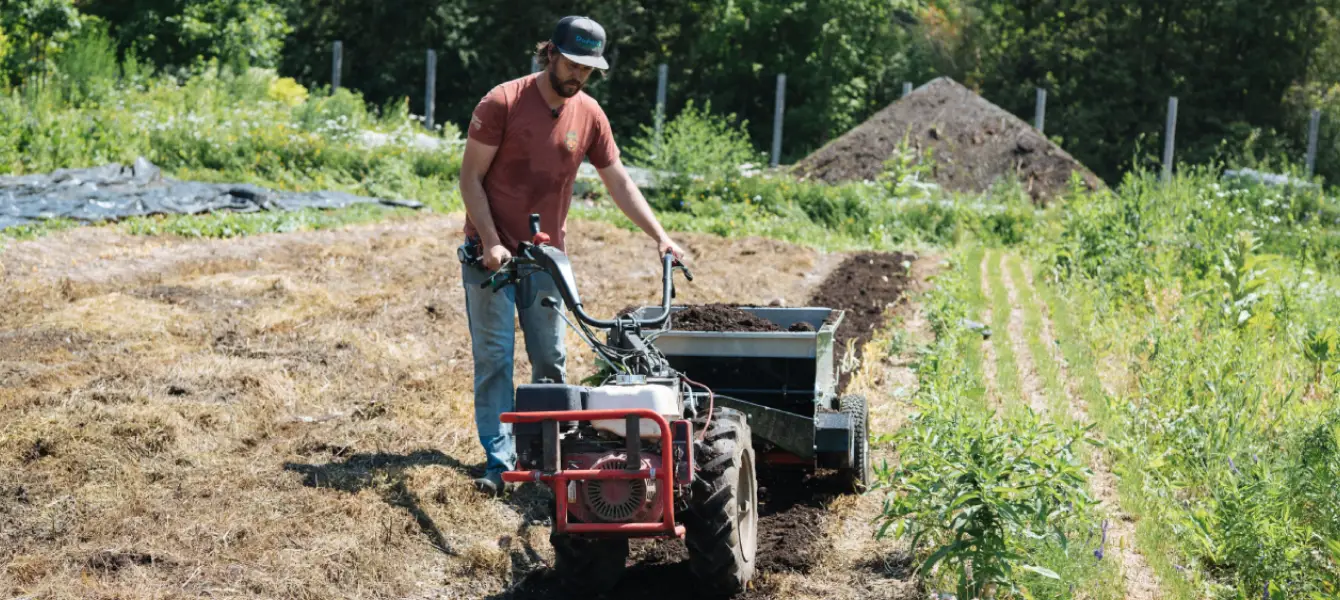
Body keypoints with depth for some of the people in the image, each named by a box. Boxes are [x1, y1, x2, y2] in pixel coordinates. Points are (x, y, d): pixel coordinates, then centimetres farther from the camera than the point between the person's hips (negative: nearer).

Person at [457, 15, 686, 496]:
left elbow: (619, 183, 7)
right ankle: (498, 459, -1)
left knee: (551, 360, 6)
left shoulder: (589, 114, 0)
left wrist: (660, 237, -1)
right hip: (491, 253, -4)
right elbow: (471, 177, -10)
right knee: (493, 358, -3)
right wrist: (491, 243, -17)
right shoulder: (503, 103, -12)